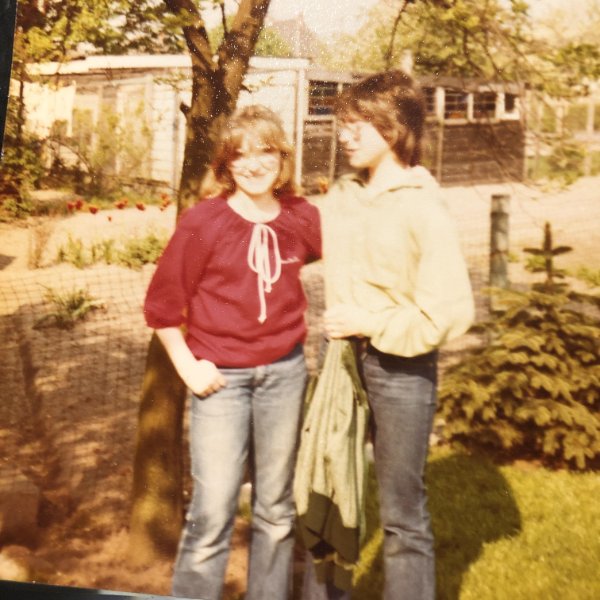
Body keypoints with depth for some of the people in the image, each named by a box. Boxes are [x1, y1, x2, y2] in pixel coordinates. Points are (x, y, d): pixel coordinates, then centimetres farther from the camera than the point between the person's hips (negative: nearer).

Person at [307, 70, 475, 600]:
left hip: (400, 368, -5)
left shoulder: (423, 209, -12)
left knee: (402, 516, 7)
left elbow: (452, 313, -16)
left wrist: (370, 325, -15)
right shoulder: (341, 197, 4)